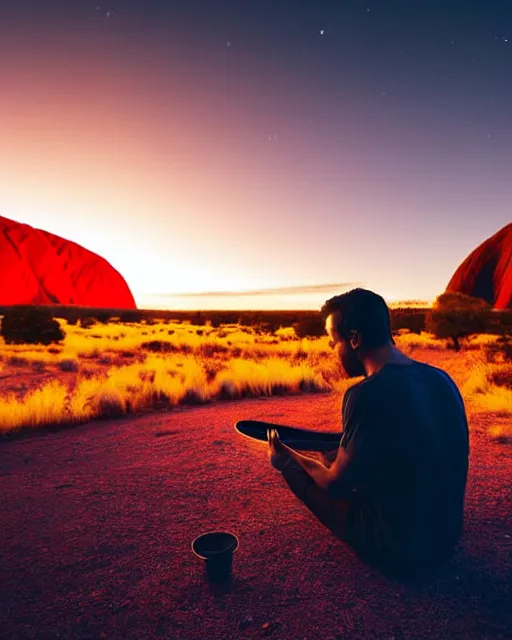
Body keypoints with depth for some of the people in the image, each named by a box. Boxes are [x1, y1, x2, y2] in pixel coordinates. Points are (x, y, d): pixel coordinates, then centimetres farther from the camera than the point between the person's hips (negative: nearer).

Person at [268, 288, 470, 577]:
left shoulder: (367, 394, -26)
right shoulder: (442, 379, -3)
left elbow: (335, 483, -14)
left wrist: (288, 457, 6)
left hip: (395, 550, -7)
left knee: (290, 464, 0)